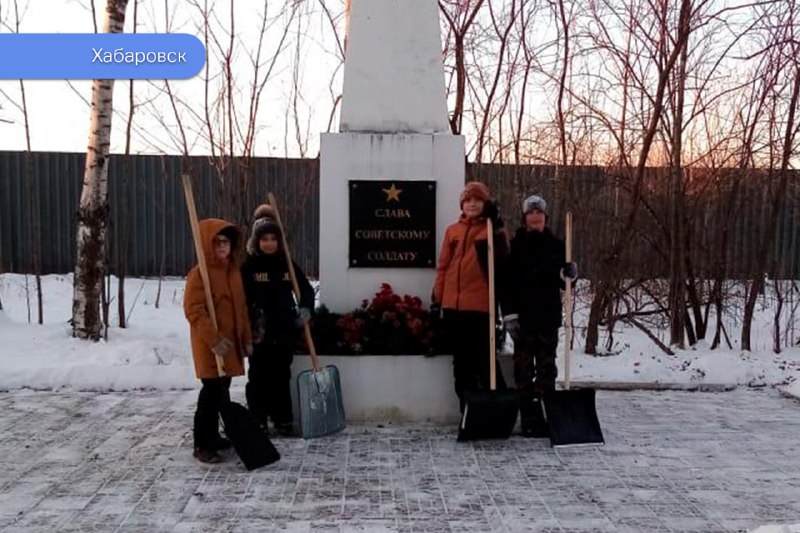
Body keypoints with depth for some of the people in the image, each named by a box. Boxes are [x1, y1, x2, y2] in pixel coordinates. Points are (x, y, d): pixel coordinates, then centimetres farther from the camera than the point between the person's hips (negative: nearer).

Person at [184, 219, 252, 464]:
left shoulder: (234, 271, 12)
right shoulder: (199, 273, -13)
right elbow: (193, 309, -19)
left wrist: (246, 338, 14)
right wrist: (214, 339, -23)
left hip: (231, 343, 8)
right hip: (210, 345, -8)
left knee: (222, 391, 16)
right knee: (212, 392, -7)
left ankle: (213, 436, 29)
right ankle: (202, 445, 2)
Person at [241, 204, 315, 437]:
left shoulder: (287, 264, 6)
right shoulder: (249, 266, -5)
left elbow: (306, 288, 12)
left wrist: (305, 308, -7)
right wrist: (248, 328, -20)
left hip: (284, 330, 3)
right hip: (259, 333, -3)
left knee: (282, 375, 12)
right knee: (259, 376, 5)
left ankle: (283, 419, 23)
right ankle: (258, 421, 16)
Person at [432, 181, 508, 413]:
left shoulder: (492, 228, 3)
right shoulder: (452, 230, 13)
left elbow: (502, 260, -14)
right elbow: (443, 266, 13)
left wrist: (496, 224, -22)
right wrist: (436, 298, 8)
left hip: (480, 306, -4)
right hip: (453, 306, 5)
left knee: (485, 360, -3)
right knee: (462, 362, 11)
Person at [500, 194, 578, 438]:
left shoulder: (556, 245, 9)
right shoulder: (514, 245, 2)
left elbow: (563, 282, 15)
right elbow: (505, 282, -2)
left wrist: (569, 275, -9)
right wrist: (509, 314, -10)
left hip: (549, 315, 2)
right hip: (522, 315, -2)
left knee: (547, 367, 5)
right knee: (524, 367, 1)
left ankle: (546, 415, 12)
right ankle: (528, 418, 7)